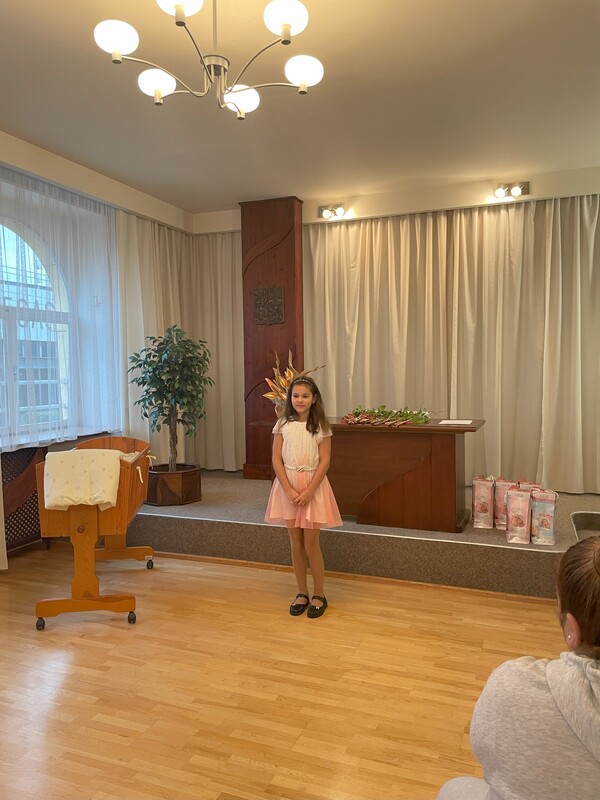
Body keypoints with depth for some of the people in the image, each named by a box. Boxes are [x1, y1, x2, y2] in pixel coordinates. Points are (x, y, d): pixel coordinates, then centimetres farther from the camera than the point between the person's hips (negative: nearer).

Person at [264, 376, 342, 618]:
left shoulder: (321, 426, -4)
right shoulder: (283, 425, 0)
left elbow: (324, 461, -7)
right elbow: (276, 460, -2)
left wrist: (309, 491, -16)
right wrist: (289, 490, -12)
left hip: (313, 485, -2)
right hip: (287, 486, 2)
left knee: (311, 543, 0)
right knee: (296, 543, 9)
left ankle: (319, 595, 17)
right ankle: (302, 593, 23)